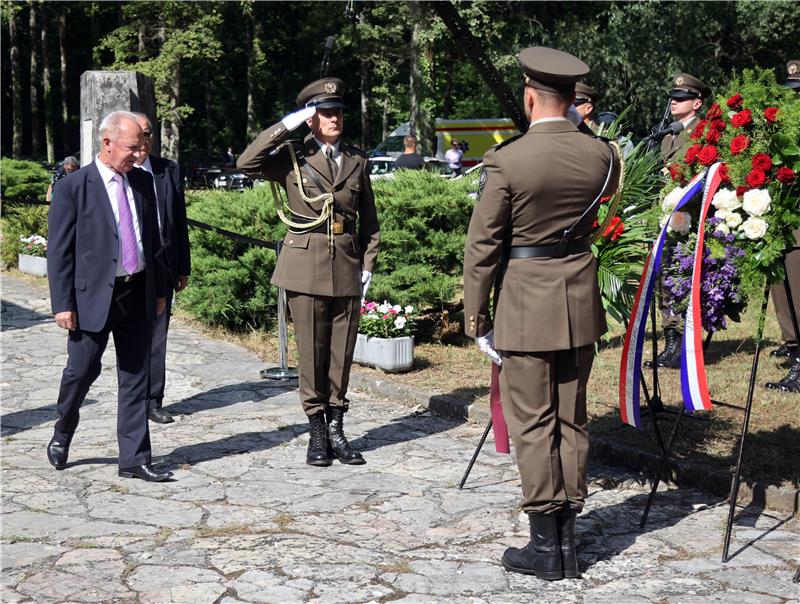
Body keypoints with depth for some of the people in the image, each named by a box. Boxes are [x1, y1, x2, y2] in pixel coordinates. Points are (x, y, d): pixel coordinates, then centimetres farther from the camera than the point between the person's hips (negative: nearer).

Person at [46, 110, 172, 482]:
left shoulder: (142, 182, 9)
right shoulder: (73, 187, -7)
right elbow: (59, 251, -7)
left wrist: (159, 289, 14)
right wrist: (63, 303, -11)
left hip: (137, 293, 5)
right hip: (93, 294, -4)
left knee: (136, 378, 5)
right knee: (82, 371, 6)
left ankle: (134, 459, 11)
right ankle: (61, 436, 34)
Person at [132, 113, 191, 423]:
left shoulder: (169, 171, 6)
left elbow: (180, 221, 10)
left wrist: (183, 268, 8)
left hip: (162, 266, 3)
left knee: (157, 337, 7)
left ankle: (153, 401, 16)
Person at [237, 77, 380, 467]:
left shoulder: (357, 161, 12)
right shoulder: (292, 157, 2)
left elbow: (369, 221, 17)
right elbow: (247, 163, -16)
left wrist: (367, 266, 9)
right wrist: (286, 125, -14)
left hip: (347, 269, 3)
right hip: (306, 268, -3)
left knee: (342, 354, 6)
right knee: (311, 353, 1)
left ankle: (336, 430, 17)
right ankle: (317, 433, 12)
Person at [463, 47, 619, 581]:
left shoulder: (506, 161, -14)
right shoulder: (601, 155, -1)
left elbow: (482, 249, -10)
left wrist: (477, 319, -2)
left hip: (525, 308, -5)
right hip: (581, 303, 5)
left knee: (533, 426, 3)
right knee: (572, 421, 13)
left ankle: (545, 546, 9)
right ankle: (567, 540, 20)